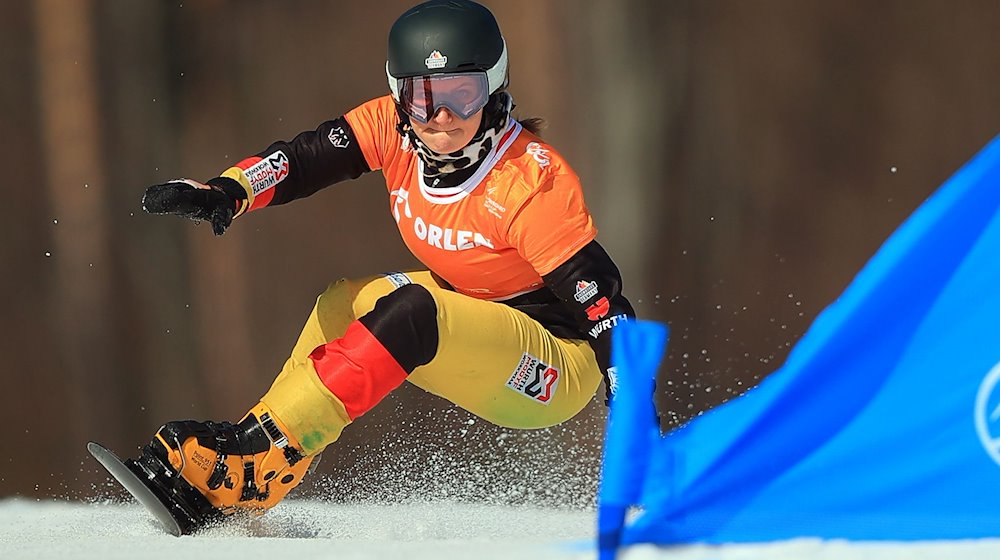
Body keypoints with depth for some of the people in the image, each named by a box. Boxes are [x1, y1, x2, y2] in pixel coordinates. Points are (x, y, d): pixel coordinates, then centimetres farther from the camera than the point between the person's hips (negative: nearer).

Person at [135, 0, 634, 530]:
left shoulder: (533, 182, -25)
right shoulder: (395, 128, -7)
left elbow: (600, 297, -25)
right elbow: (305, 158, -12)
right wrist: (226, 192, -32)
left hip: (560, 373, -8)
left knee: (408, 313, -28)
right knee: (343, 303, 2)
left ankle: (260, 457, -28)